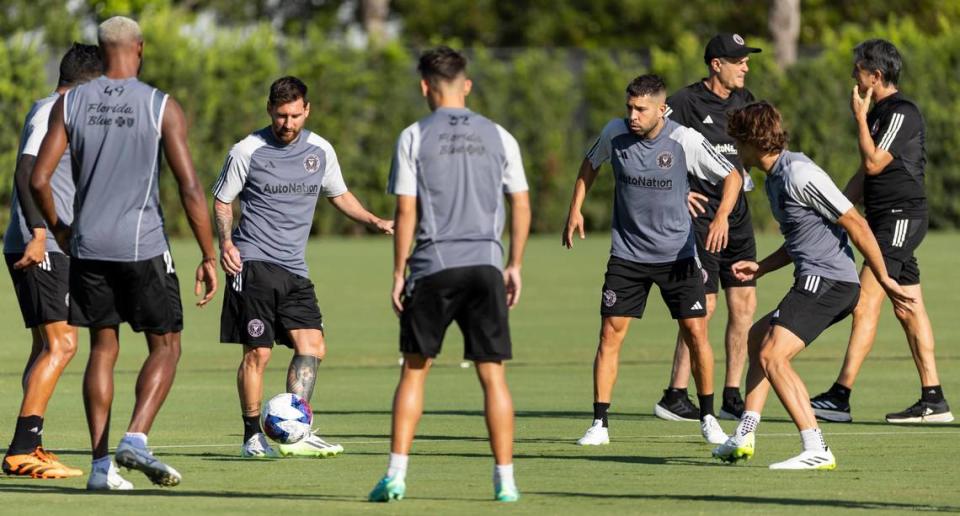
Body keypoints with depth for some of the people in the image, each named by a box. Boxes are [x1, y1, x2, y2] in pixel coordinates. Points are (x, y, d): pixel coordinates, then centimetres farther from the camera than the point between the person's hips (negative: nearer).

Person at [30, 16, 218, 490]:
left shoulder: (70, 103, 2)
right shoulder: (161, 107, -6)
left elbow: (38, 179, 0)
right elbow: (190, 189, -10)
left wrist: (57, 229, 18)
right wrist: (209, 257, -3)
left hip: (88, 245, 3)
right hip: (143, 246, -3)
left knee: (102, 349, 12)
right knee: (165, 347, 9)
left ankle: (101, 464, 6)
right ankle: (135, 439, -12)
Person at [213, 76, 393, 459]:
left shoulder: (320, 151, 9)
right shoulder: (247, 151, -3)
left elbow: (339, 195, 24)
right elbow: (222, 201, 6)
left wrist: (374, 221, 8)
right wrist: (226, 242, -11)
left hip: (294, 269, 5)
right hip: (253, 265, -5)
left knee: (312, 348, -5)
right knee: (258, 353, -7)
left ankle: (296, 433, -4)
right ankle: (253, 437, 3)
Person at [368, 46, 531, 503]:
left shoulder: (414, 138, 0)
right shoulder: (497, 137, 8)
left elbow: (406, 212, -4)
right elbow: (521, 206, 8)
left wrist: (399, 273, 2)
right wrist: (514, 266, 15)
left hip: (433, 265, -1)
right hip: (485, 264, 1)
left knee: (414, 370, 9)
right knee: (493, 375, 4)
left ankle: (396, 474, 4)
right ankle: (505, 479, 1)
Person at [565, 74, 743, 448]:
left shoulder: (685, 140, -13)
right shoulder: (614, 133, -6)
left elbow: (732, 177, -4)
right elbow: (591, 164, 16)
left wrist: (721, 217, -19)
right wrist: (575, 209, 8)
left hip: (677, 254, -1)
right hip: (627, 253, 1)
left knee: (695, 332, -3)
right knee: (610, 333, -6)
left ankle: (708, 418, 14)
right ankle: (599, 424, 0)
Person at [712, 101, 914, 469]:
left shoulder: (799, 174, -15)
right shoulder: (774, 179, 17)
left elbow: (856, 225, -15)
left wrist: (884, 280, -14)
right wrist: (760, 268, 18)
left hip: (826, 280, -11)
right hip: (818, 282, 11)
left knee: (771, 356, -19)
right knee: (757, 339, 24)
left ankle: (816, 450, -25)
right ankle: (744, 437, 23)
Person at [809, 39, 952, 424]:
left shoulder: (903, 113, -13)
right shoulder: (880, 112, 17)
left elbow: (873, 163, -19)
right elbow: (865, 174, 23)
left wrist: (859, 117, -12)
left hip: (901, 217, -10)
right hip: (887, 219, 10)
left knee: (865, 305, -14)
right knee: (908, 310, 9)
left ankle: (840, 398, -18)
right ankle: (933, 400, 10)